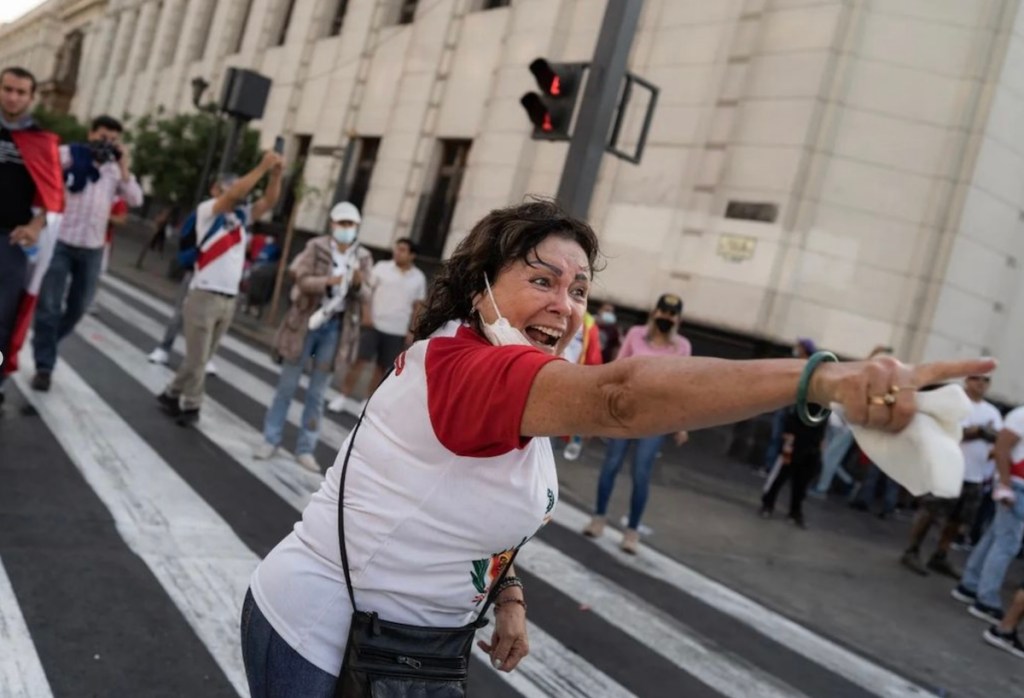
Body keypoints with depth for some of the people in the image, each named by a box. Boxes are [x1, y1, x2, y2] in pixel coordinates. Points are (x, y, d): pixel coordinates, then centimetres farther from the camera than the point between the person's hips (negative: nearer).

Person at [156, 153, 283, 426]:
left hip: (229, 300, 6)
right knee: (197, 357, 0)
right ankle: (191, 406, 14)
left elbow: (269, 200, 5)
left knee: (201, 357, 13)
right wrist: (262, 167, -20)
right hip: (205, 295, -6)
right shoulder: (207, 209, -3)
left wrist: (276, 174, -10)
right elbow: (235, 193, -19)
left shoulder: (241, 216, 13)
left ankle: (172, 395, 27)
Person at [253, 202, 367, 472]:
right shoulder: (317, 246, -5)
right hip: (307, 321, -2)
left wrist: (359, 283, -12)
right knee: (287, 384, 6)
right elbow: (301, 279, -14)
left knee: (317, 392, 7)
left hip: (334, 326, 3)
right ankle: (271, 439, 17)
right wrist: (327, 280, -30)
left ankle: (305, 449, 14)